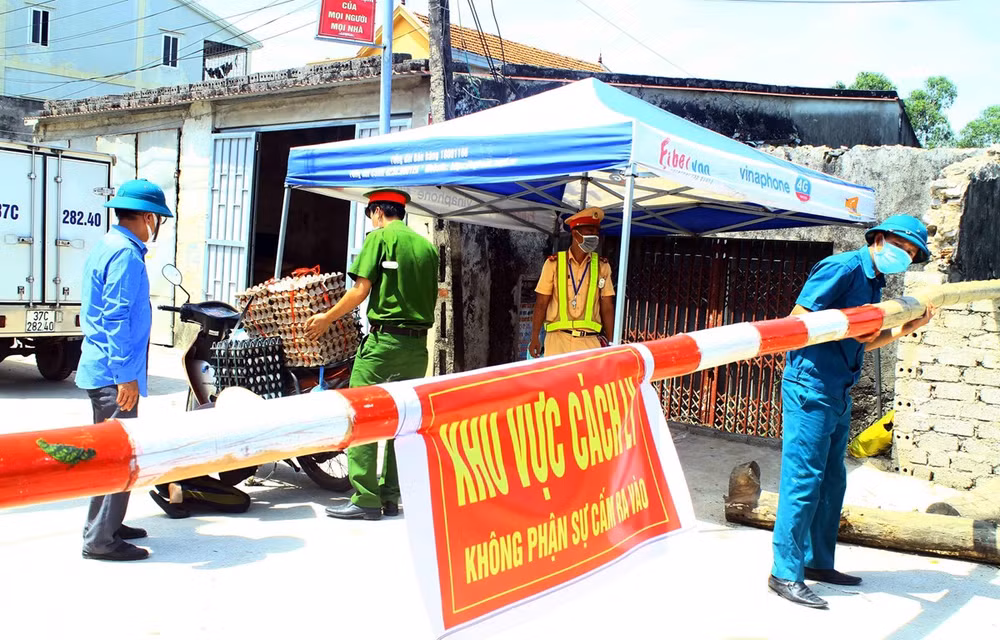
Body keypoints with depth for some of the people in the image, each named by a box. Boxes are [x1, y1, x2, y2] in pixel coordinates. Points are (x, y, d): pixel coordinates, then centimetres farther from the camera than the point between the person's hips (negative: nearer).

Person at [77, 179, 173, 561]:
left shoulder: (107, 247, 14)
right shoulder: (126, 255, -17)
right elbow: (116, 318, -23)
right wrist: (126, 376, -22)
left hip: (101, 368, 11)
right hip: (115, 373, -11)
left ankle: (106, 525, 30)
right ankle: (101, 540, 1)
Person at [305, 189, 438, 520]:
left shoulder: (379, 237, -2)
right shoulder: (426, 246, 13)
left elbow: (361, 290, -8)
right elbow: (431, 297, 13)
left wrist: (327, 318, 2)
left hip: (384, 338, -6)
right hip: (418, 344, 6)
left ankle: (365, 499, -5)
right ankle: (390, 497, 15)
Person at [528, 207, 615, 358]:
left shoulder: (602, 266, 9)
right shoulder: (554, 263, 4)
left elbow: (607, 309, 10)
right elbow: (541, 304, 5)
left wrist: (611, 344, 5)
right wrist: (534, 338, -2)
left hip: (590, 341, 1)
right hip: (558, 339, -1)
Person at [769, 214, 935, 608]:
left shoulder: (874, 282, 18)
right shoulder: (843, 268, -10)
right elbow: (799, 316, -16)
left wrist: (906, 328, 11)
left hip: (839, 394, 10)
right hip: (810, 387, -10)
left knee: (831, 481, 15)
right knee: (803, 479, -8)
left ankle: (818, 562, 26)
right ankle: (786, 573, -3)